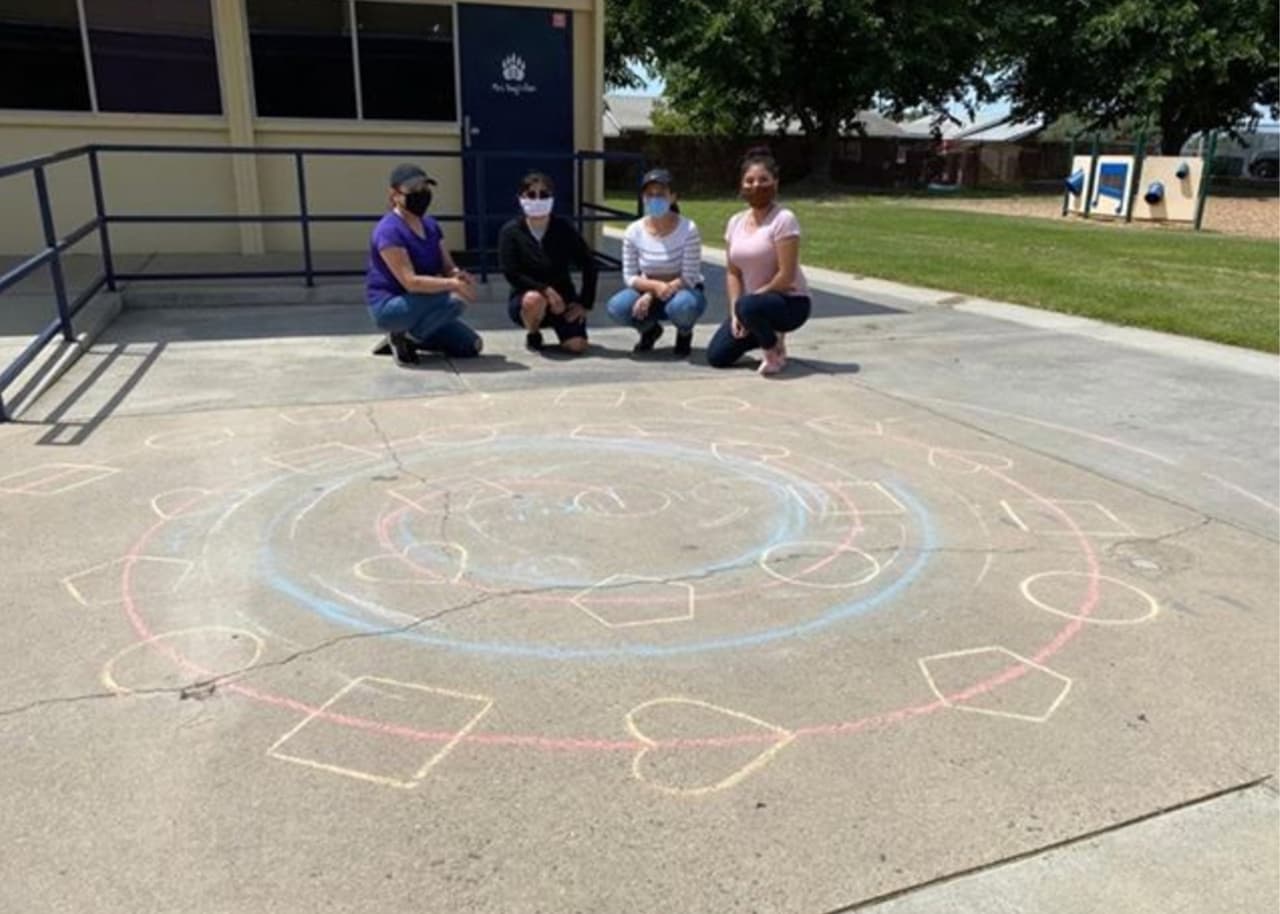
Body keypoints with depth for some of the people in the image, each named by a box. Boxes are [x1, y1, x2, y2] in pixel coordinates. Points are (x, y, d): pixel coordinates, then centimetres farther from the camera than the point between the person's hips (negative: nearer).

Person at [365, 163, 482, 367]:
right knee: (454, 300, -30)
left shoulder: (431, 226, 6)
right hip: (389, 306, -8)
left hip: (416, 305, 8)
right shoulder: (388, 231, -19)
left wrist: (459, 275, -21)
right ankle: (405, 338, -9)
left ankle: (405, 336, 13)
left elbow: (448, 266, 3)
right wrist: (452, 284, -35)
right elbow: (410, 281, -27)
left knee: (471, 346, 5)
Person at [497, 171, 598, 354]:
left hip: (563, 298, 1)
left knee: (577, 346, -20)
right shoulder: (510, 232, -8)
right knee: (534, 299, -38)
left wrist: (585, 303, -6)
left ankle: (559, 326, 17)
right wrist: (545, 290, -25)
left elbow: (589, 266, 0)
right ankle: (532, 335, -4)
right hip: (524, 297, -1)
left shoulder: (564, 229, -4)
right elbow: (512, 274, -15)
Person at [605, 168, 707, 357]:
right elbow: (630, 277, -6)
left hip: (682, 291, -3)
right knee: (617, 307, -26)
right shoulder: (634, 231, -9)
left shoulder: (688, 229, -18)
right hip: (649, 292, 3)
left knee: (682, 306, -39)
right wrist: (655, 286, -27)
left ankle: (684, 334, 0)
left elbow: (689, 278, -18)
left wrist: (651, 295, -25)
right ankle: (649, 330, 9)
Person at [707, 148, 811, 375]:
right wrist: (735, 313, -8)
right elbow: (732, 272, 4)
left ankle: (775, 351, -9)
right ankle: (769, 335, 20)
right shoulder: (735, 222, 4)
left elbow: (786, 276, -21)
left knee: (749, 306, -39)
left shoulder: (783, 219, -16)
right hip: (754, 301, 7)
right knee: (716, 356, -3)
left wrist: (747, 303, -16)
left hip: (789, 302, -7)